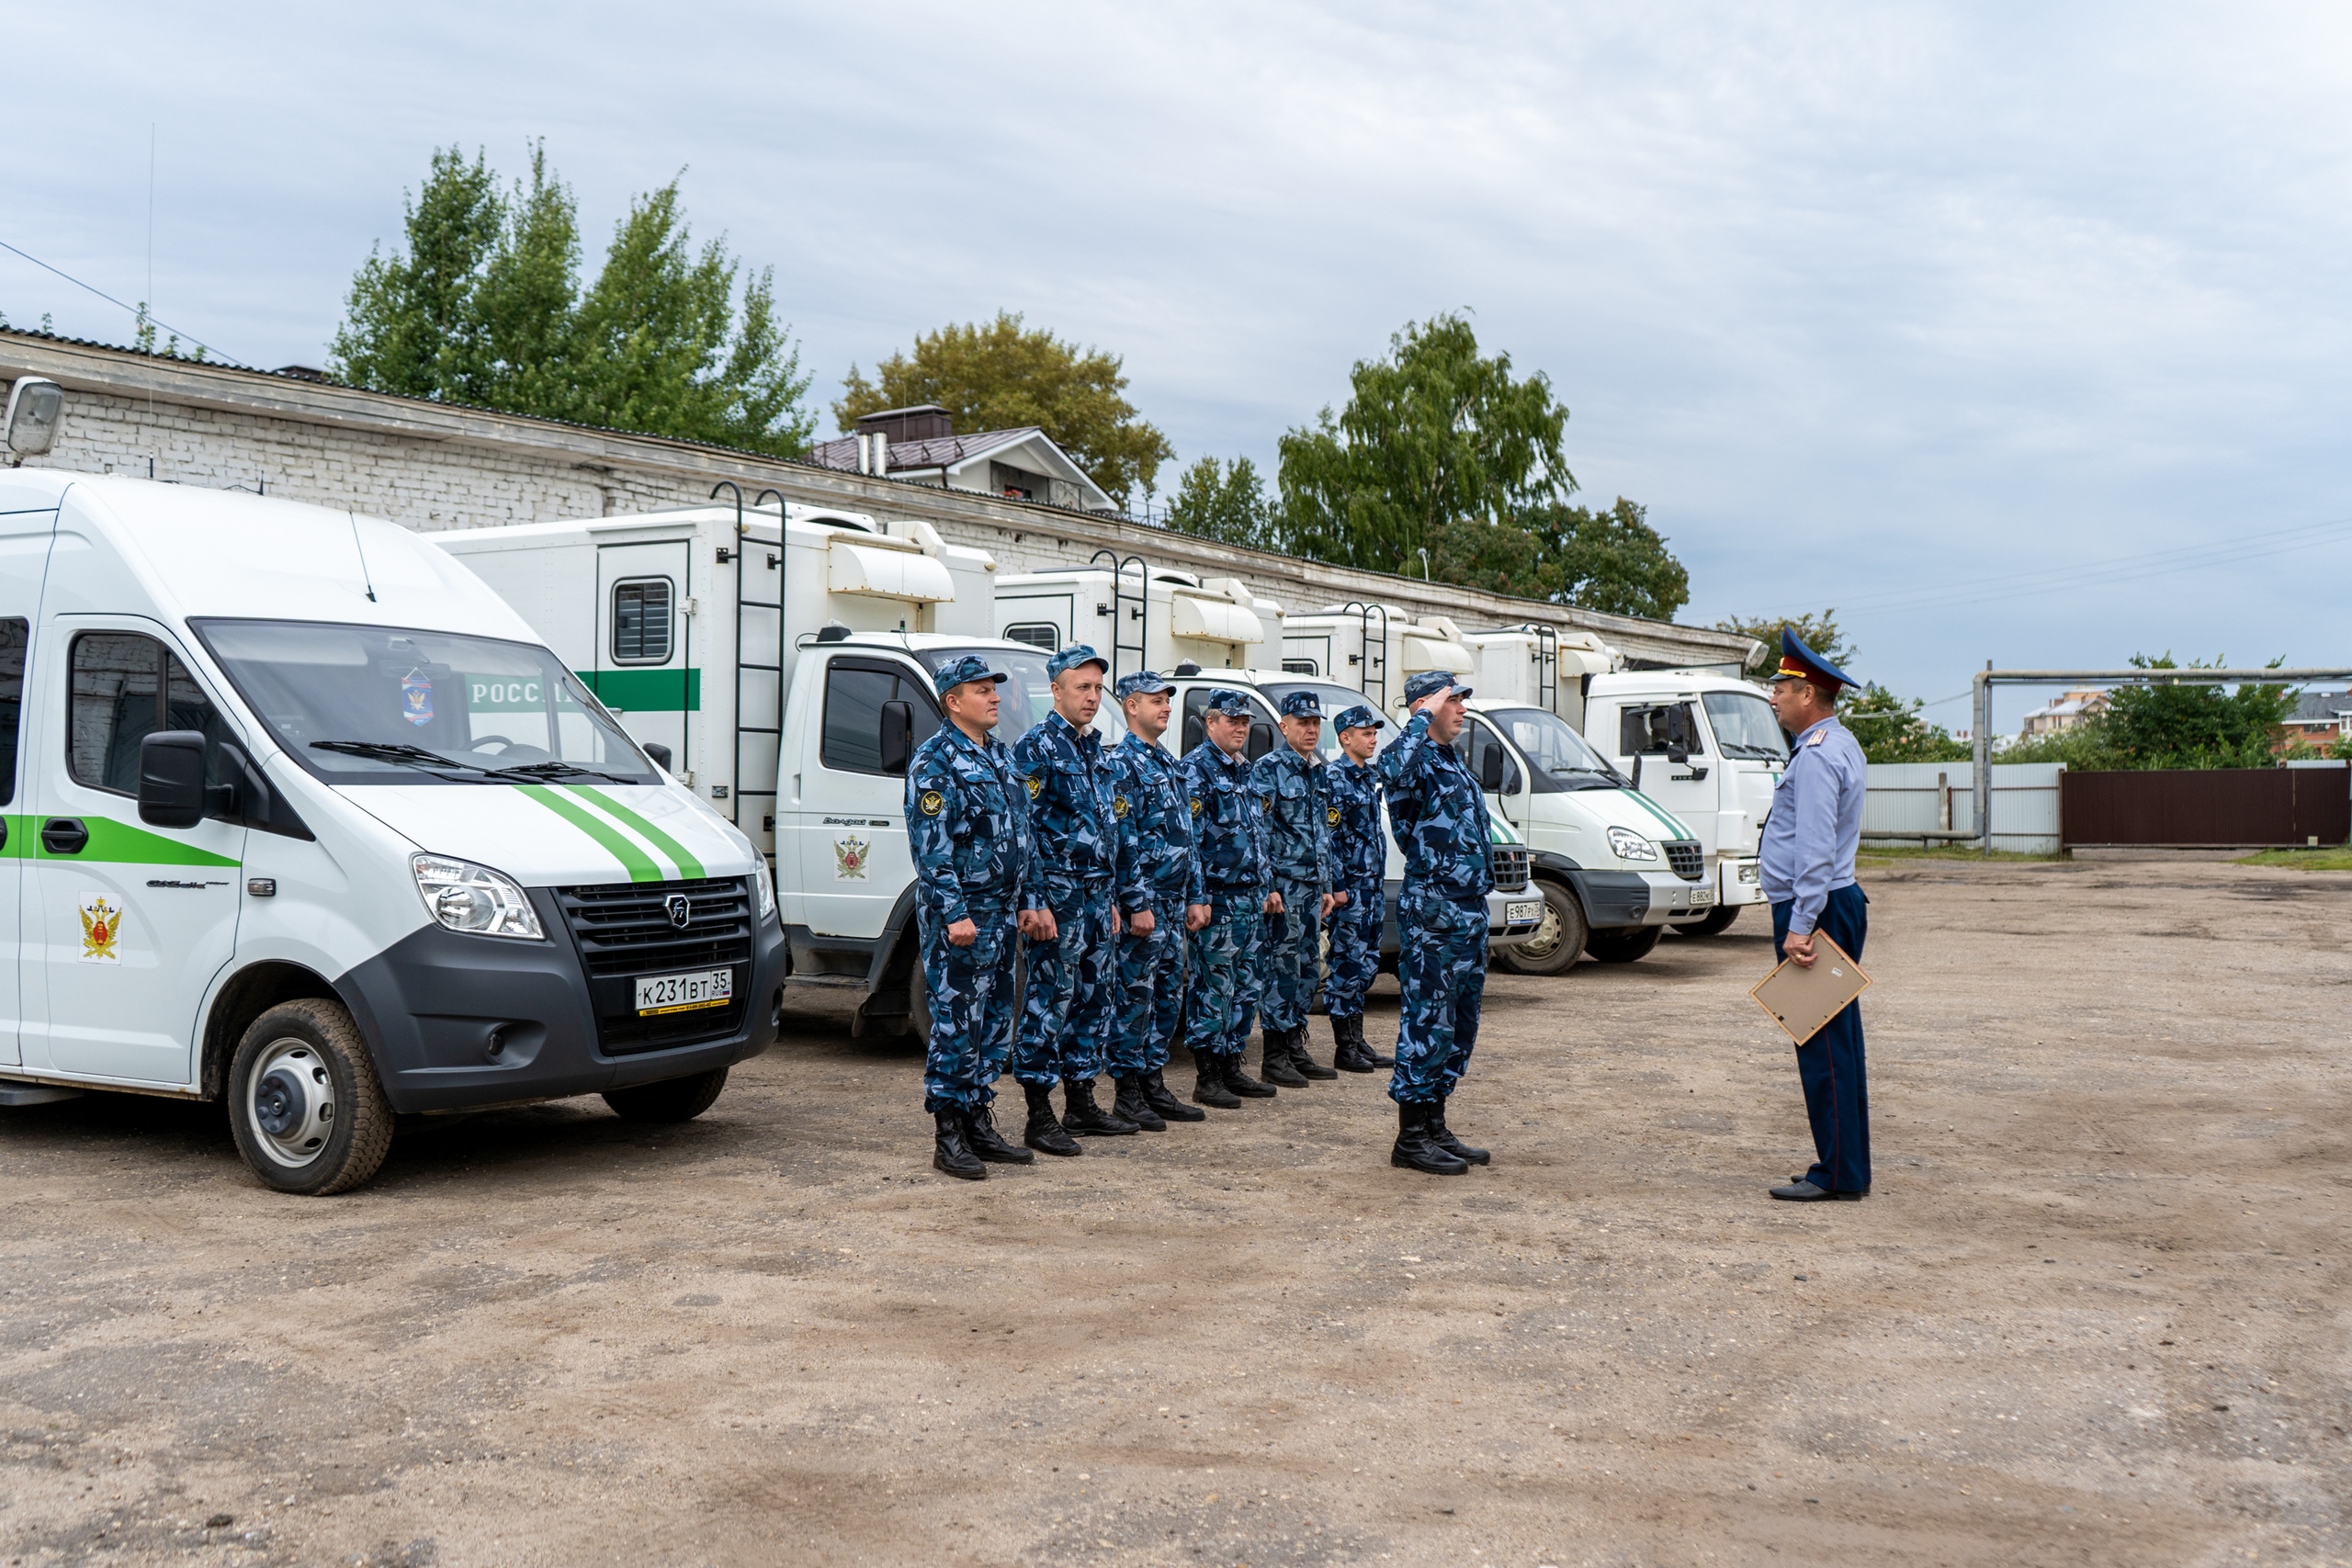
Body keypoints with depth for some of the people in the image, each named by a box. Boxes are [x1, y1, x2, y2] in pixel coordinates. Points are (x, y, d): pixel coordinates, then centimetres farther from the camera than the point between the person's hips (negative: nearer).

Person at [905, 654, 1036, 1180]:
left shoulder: (999, 756, 16)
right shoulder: (935, 760, -10)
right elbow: (931, 845, -16)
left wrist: (1020, 903, 17)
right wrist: (954, 913, -21)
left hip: (1000, 915, 9)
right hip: (959, 914, -8)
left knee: (994, 1025, 11)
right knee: (956, 1026, -5)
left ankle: (978, 1125, 20)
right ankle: (948, 1139, 1)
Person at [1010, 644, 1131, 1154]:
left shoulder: (1095, 750, 17)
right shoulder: (1035, 747, -8)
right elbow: (1023, 830, -14)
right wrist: (1033, 902, -20)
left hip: (1096, 897, 8)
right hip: (1057, 896, -8)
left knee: (1095, 1000, 12)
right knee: (1050, 1002, -6)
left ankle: (1081, 1104, 21)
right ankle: (1040, 1117, 0)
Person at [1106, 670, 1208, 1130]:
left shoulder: (1168, 764, 17)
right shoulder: (1121, 764, -10)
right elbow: (1123, 840, -16)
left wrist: (1194, 897, 17)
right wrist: (1138, 903, -20)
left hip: (1174, 902, 9)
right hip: (1143, 902, -9)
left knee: (1168, 996, 11)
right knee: (1135, 996, -4)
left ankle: (1153, 1084, 19)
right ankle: (1128, 1093, 3)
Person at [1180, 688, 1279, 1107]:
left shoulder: (1245, 771, 18)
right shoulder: (1195, 769, -9)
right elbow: (1189, 838, -15)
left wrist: (1268, 885, 20)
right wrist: (1198, 898, -20)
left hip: (1250, 899, 9)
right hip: (1216, 899, -9)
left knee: (1245, 987, 11)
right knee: (1212, 987, -5)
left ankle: (1232, 1069, 20)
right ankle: (1207, 1078, 1)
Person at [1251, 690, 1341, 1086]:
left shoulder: (1317, 772, 16)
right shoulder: (1268, 768, -8)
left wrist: (1326, 886, 19)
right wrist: (1266, 886, -18)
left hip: (1312, 885, 8)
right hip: (1282, 883, -8)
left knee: (1308, 967, 10)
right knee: (1280, 966, -6)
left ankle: (1295, 1049, 18)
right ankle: (1273, 1057, -1)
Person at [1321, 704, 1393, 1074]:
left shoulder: (1370, 777, 16)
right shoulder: (1334, 778, -11)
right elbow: (1328, 835, -16)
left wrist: (1377, 884, 19)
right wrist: (1337, 886, -19)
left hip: (1373, 886, 9)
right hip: (1349, 887, -9)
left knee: (1366, 964, 12)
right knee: (1346, 964, -4)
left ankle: (1357, 1041, 18)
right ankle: (1344, 1048, 1)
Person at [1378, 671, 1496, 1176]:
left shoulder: (1454, 760, 18)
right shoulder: (1414, 757, -11)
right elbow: (1396, 774, -40)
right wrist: (1423, 717, -27)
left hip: (1470, 911, 10)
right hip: (1432, 912, -10)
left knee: (1459, 1025, 13)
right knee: (1427, 1024, -6)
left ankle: (1435, 1129, 22)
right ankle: (1411, 1138, 1)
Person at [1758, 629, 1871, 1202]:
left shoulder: (1817, 755, -17)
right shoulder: (1838, 744, 17)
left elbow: (1815, 850, -23)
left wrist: (1800, 927, -25)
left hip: (1813, 907, -11)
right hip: (1839, 902, 11)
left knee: (1821, 1046, -6)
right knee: (1839, 1041, 13)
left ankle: (1838, 1173, -2)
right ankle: (1848, 1166, 19)